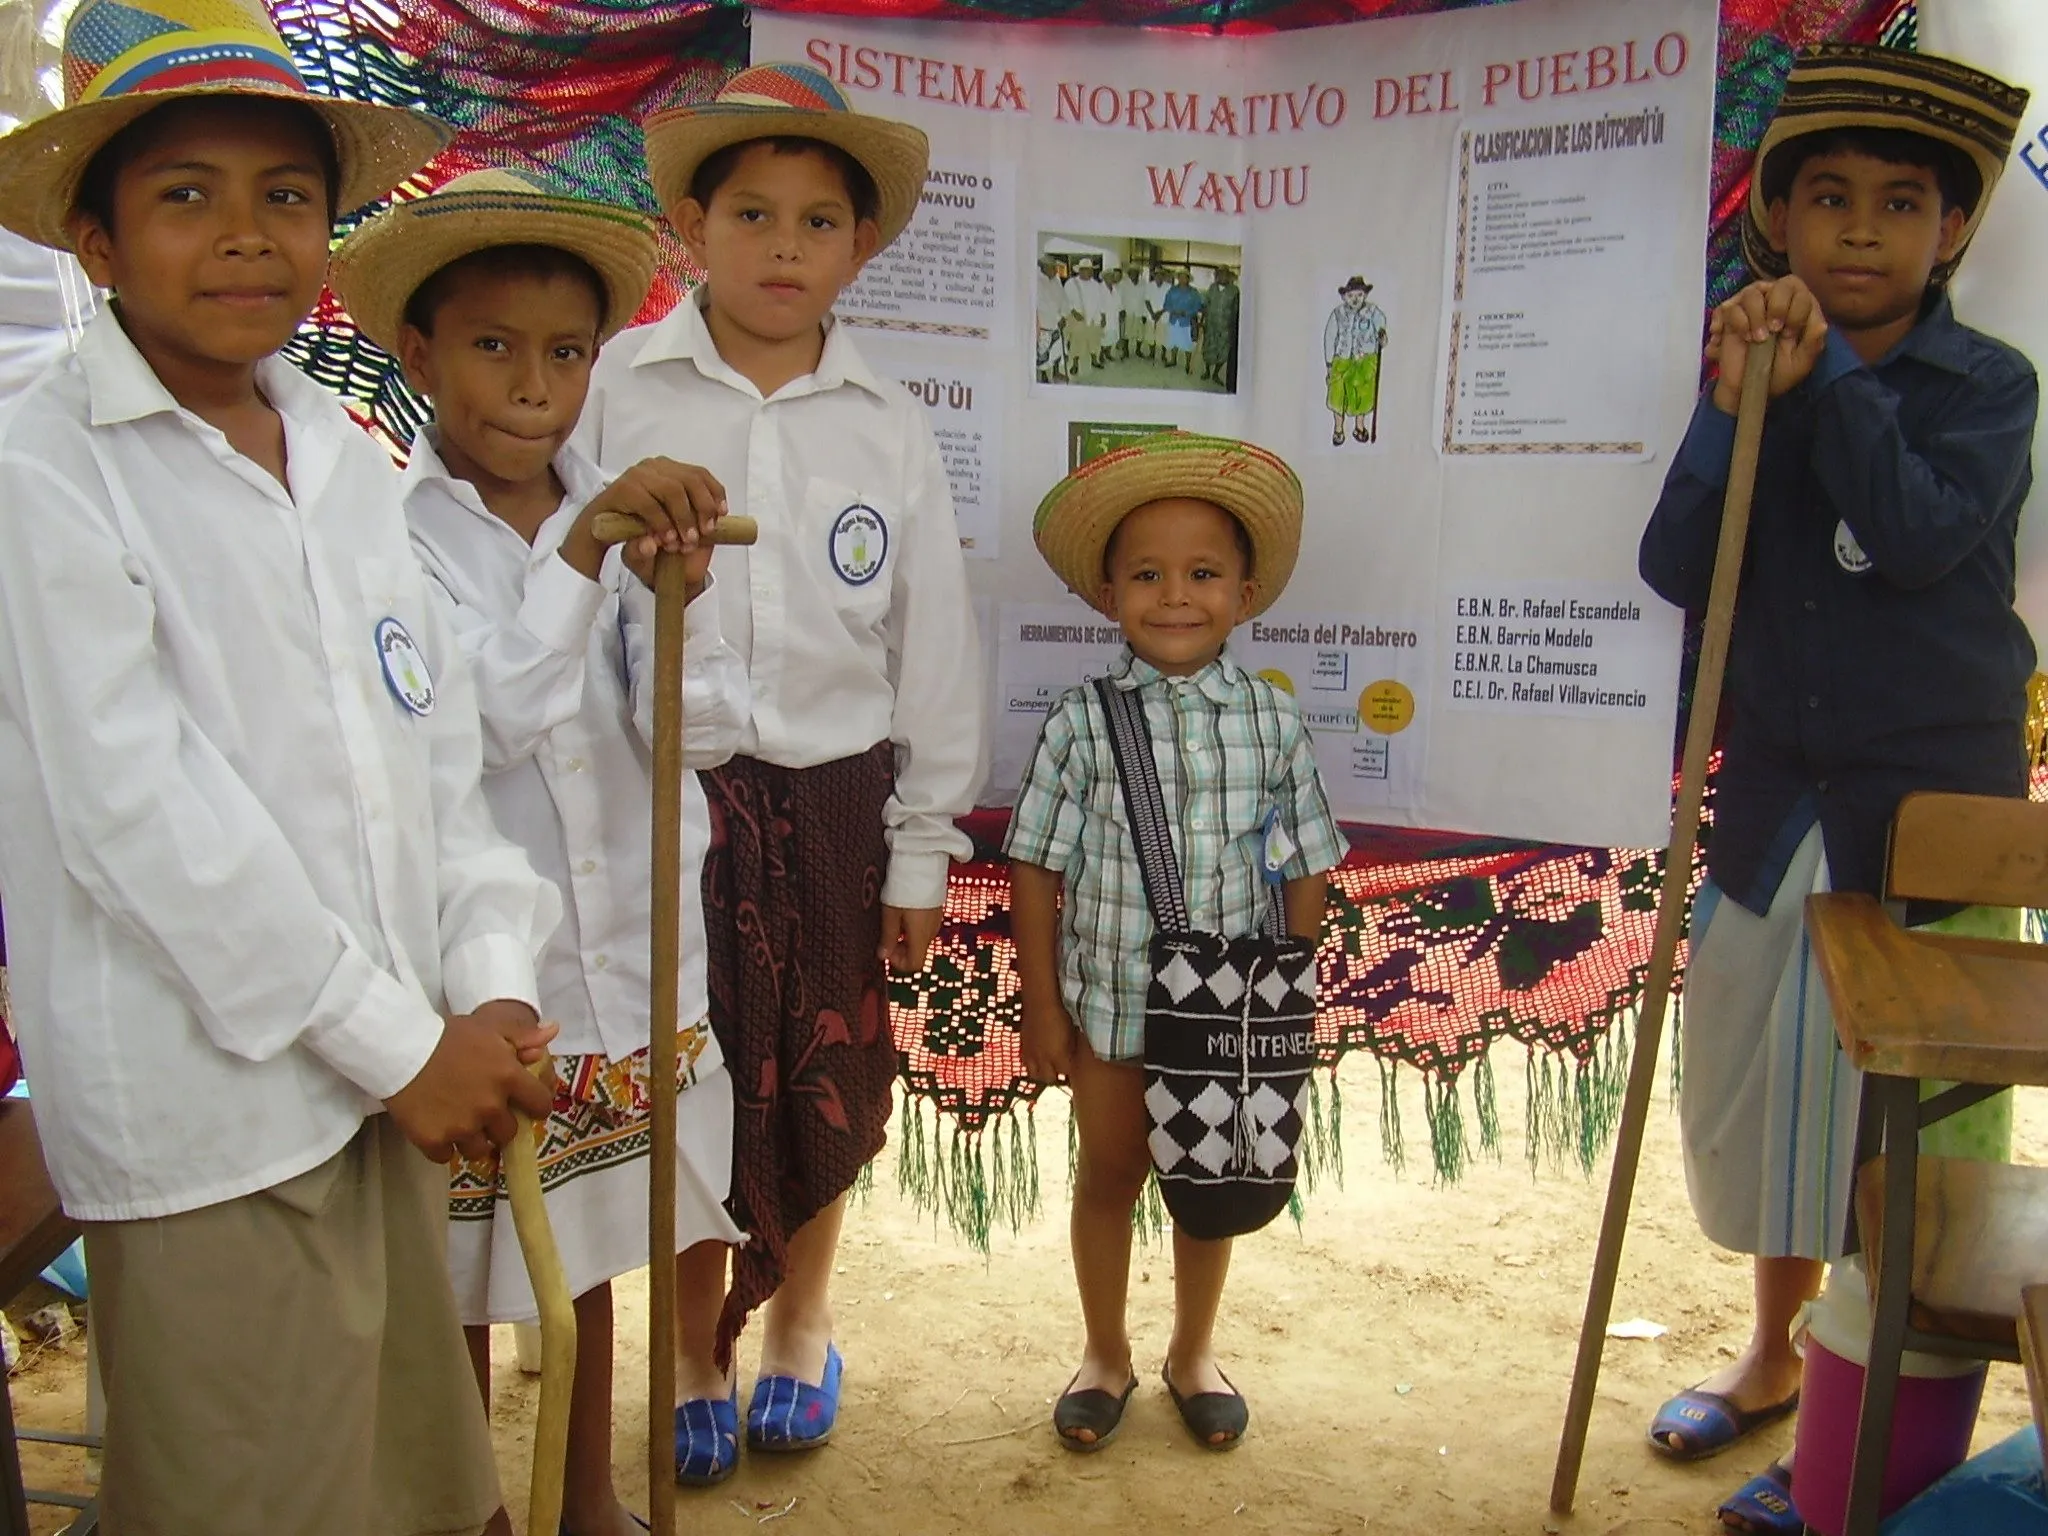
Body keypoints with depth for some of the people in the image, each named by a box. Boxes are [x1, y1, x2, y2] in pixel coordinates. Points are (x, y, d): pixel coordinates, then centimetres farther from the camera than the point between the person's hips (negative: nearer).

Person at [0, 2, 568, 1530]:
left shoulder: (350, 458, 10)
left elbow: (440, 745, 7)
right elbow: (134, 806, -15)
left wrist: (488, 995, -5)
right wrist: (403, 1045, -13)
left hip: (392, 1079, 6)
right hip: (207, 1105, -6)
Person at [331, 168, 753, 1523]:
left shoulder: (625, 518, -1)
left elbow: (702, 732, -7)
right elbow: (484, 722, -21)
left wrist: (678, 591, -24)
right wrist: (577, 556, -28)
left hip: (627, 966, 4)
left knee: (589, 1252, 21)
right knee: (460, 1281, 14)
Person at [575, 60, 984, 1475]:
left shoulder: (888, 426, 1)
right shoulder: (618, 390, -4)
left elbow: (935, 644, 4)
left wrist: (921, 851, 5)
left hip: (833, 796, 2)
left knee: (825, 1078, 15)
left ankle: (803, 1313, 40)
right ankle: (698, 1344, 31)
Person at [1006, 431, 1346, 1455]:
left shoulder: (1271, 722, -6)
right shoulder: (1082, 724, -11)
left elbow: (1305, 870, 0)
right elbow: (1036, 873, -7)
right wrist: (1041, 1012, -6)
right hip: (1110, 1004, -1)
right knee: (1108, 1177, 16)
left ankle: (1193, 1352, 40)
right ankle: (1106, 1354, 38)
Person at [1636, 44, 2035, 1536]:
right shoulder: (1763, 375, 3)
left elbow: (1917, 535, -23)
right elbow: (1677, 571, -6)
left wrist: (1827, 374, -20)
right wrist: (1734, 402, -17)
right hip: (1777, 798, 4)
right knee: (1759, 1085, 17)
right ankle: (1774, 1354, 40)